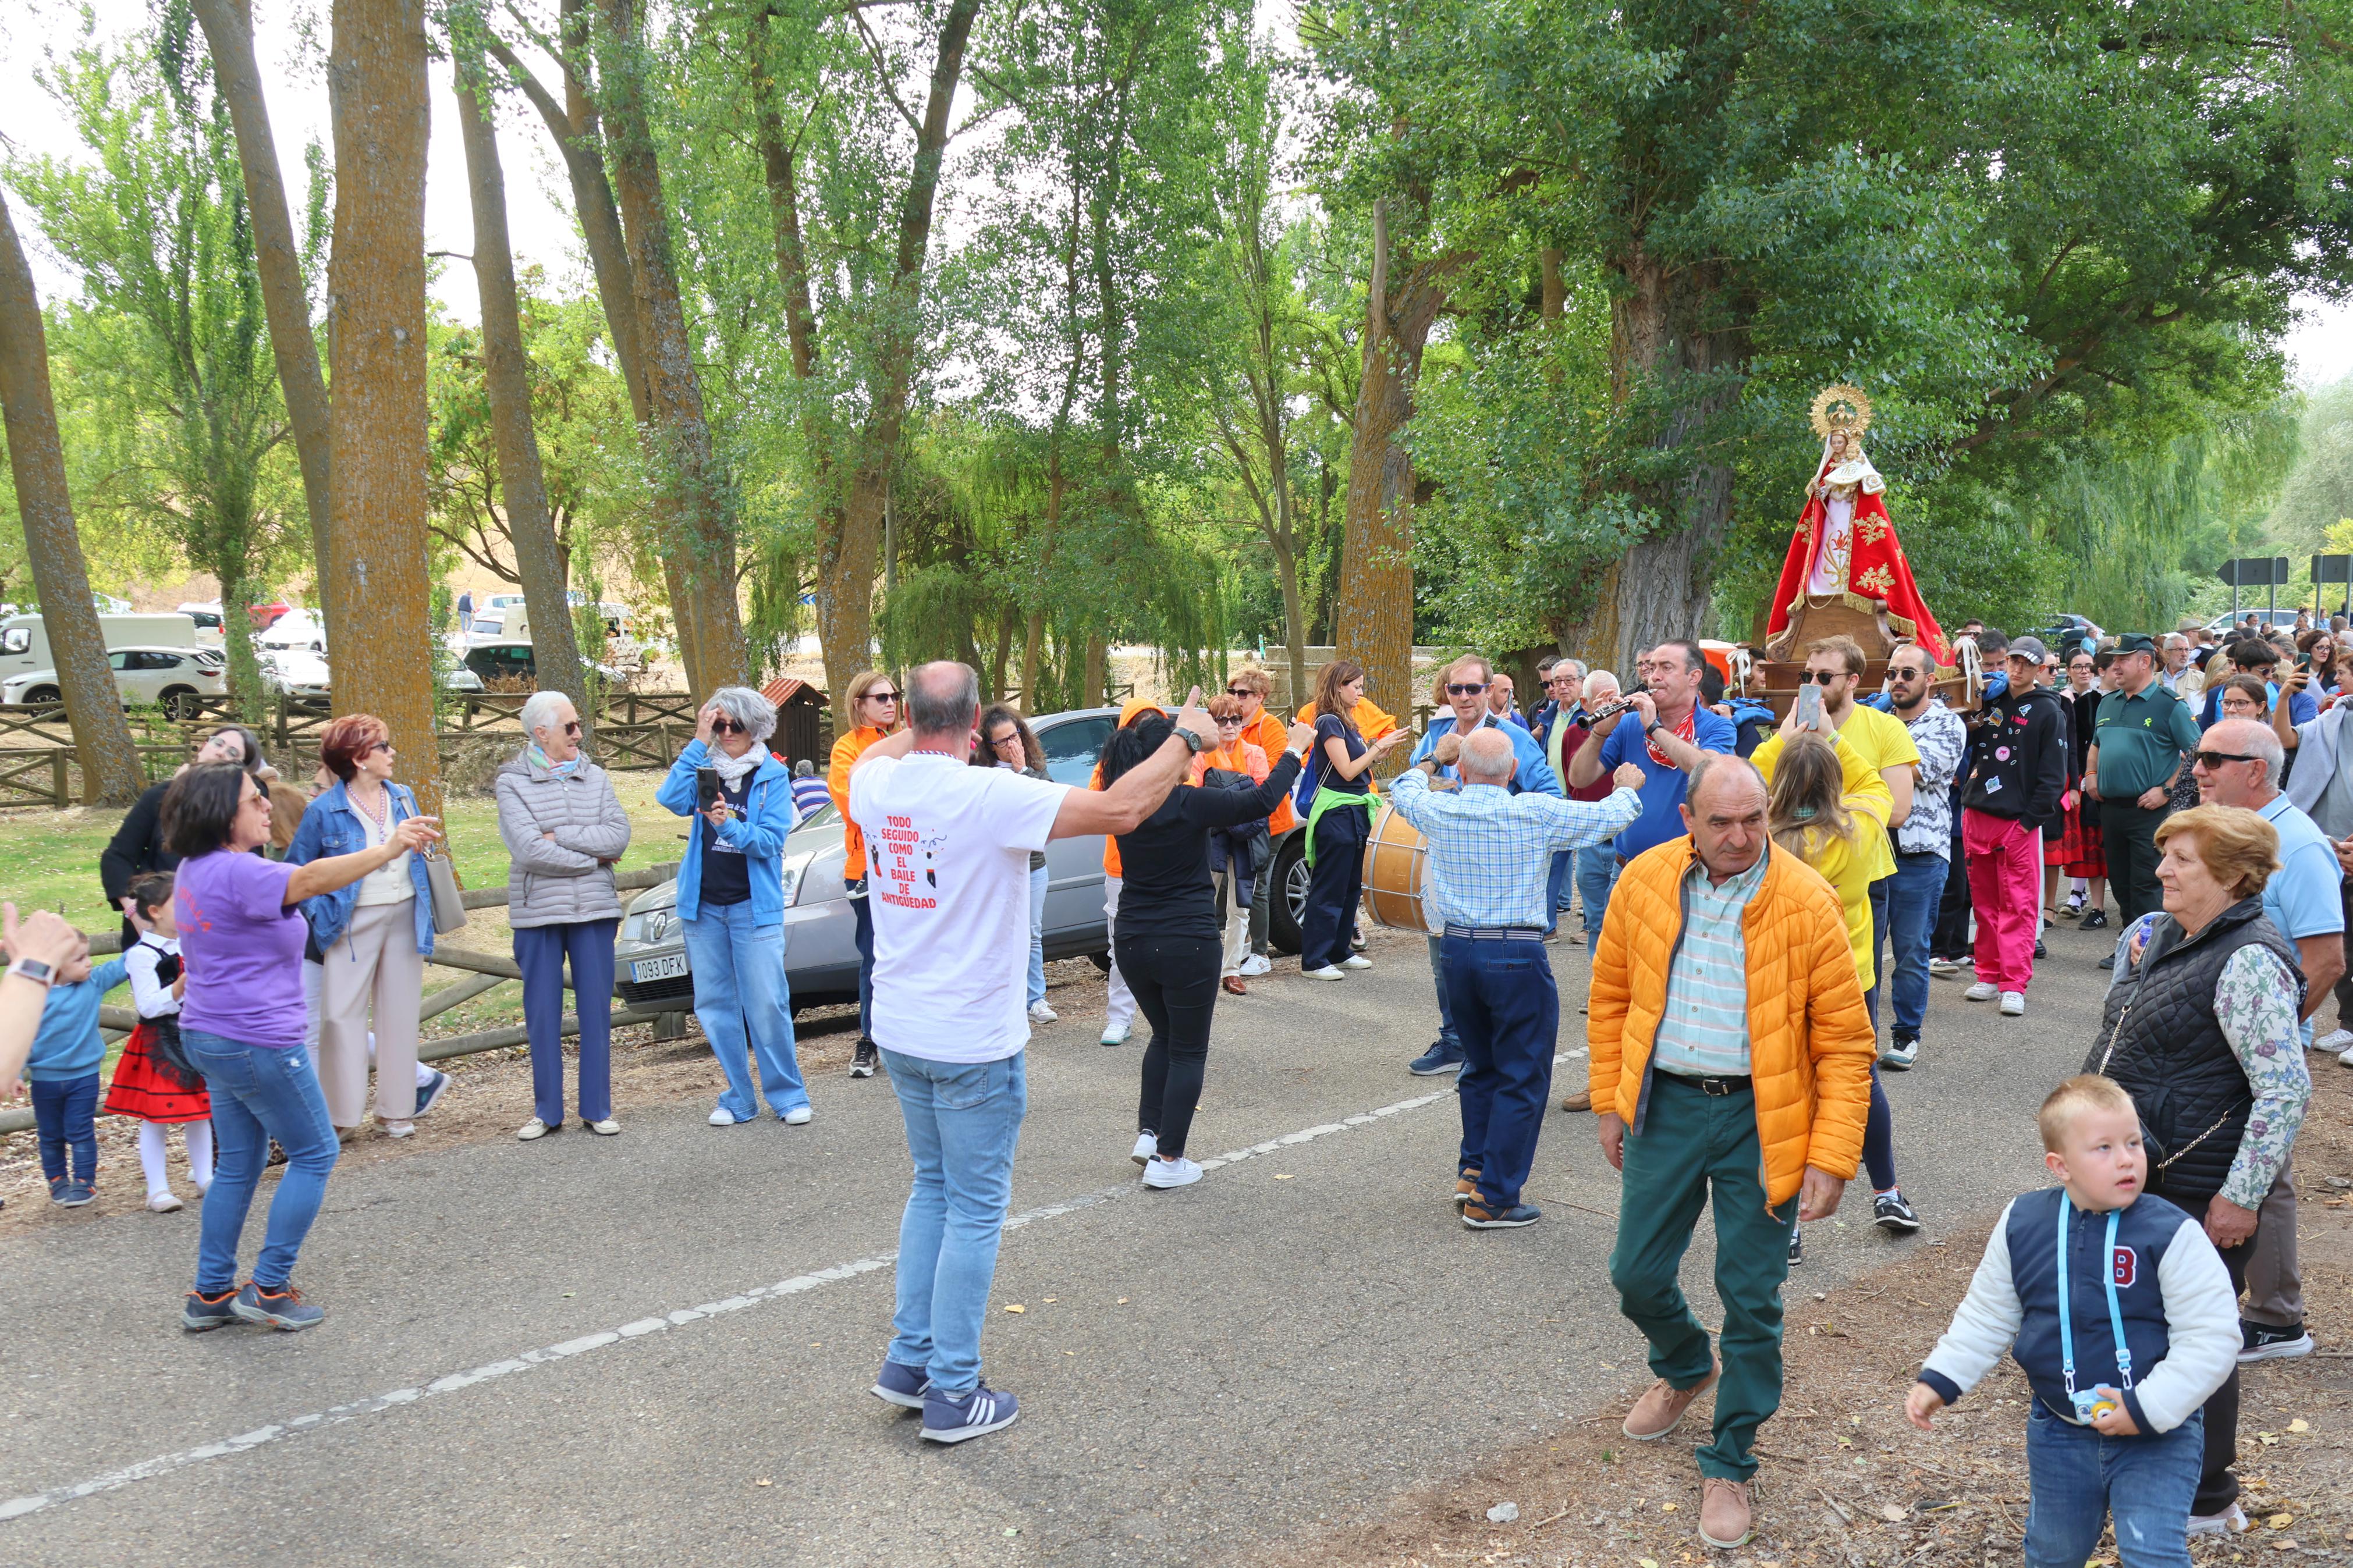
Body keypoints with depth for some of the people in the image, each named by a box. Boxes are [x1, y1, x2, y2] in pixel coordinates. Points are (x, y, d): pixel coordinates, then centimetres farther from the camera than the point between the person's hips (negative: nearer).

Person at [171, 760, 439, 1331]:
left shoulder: (195, 870, 9)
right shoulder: (235, 872, -22)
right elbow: (311, 879, -40)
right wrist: (386, 849, -51)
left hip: (211, 1038, 10)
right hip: (256, 1043, -10)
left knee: (239, 1163, 17)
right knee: (315, 1154, 3)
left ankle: (211, 1294, 21)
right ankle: (269, 1288, 6)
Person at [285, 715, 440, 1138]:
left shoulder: (403, 798, 4)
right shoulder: (325, 811, -10)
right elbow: (296, 870, -2)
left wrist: (426, 914, 9)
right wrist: (320, 915, -10)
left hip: (404, 917, 4)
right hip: (354, 924, -4)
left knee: (400, 1012, 9)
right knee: (342, 1015, -2)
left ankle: (397, 1109, 19)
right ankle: (343, 1115, 8)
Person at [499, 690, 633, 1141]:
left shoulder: (596, 778, 7)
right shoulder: (513, 783, -2)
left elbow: (619, 836, -6)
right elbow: (529, 850, -14)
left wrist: (559, 837, -13)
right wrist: (593, 858, -8)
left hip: (595, 911, 2)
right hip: (538, 915, -2)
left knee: (596, 1011, 5)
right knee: (542, 1016, 5)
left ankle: (597, 1108, 15)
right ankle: (547, 1111, 17)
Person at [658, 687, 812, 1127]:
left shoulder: (773, 776, 1)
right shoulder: (704, 768, 9)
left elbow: (772, 841, -8)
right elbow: (671, 799, -10)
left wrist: (731, 826, -25)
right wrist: (698, 744, -11)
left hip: (754, 905, -4)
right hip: (703, 905, 4)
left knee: (767, 1005, -8)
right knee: (715, 1005, 7)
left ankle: (788, 1095, 5)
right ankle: (739, 1099, 18)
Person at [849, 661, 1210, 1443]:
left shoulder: (875, 785, -4)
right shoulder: (990, 795, -23)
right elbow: (1122, 808, -23)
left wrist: (922, 729, 35)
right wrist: (1187, 738, -9)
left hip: (901, 1033, 7)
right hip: (973, 1043, -7)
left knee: (932, 1188, 22)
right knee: (975, 1211, 5)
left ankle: (909, 1360, 27)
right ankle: (953, 1394, 12)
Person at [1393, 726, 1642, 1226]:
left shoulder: (1439, 810, -2)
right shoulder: (1538, 813, -11)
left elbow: (1404, 791, 22)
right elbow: (1611, 816, 2)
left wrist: (1434, 759, 38)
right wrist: (1628, 787, 24)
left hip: (1456, 951, 5)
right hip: (1517, 957, -5)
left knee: (1481, 1068, 23)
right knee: (1522, 1081, 5)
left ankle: (1472, 1171, 26)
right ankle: (1492, 1199, 6)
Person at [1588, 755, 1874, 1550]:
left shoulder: (1807, 902, -12)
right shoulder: (1643, 880, -3)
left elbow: (1845, 1042, -9)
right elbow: (1611, 997, 8)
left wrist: (1831, 1157, -13)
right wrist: (1611, 1102, 8)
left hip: (1760, 1119, -3)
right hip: (1665, 1104, 3)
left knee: (1751, 1298, 4)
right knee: (1637, 1274, 12)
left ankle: (1729, 1464, 25)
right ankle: (1688, 1369, 46)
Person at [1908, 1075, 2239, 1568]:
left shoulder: (2172, 1236, -17)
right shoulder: (2022, 1224, -7)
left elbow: (2208, 1342, -16)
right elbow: (1987, 1318, 5)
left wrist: (2147, 1409, -21)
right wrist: (1939, 1380, 0)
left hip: (2158, 1435, -3)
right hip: (2059, 1431, 4)